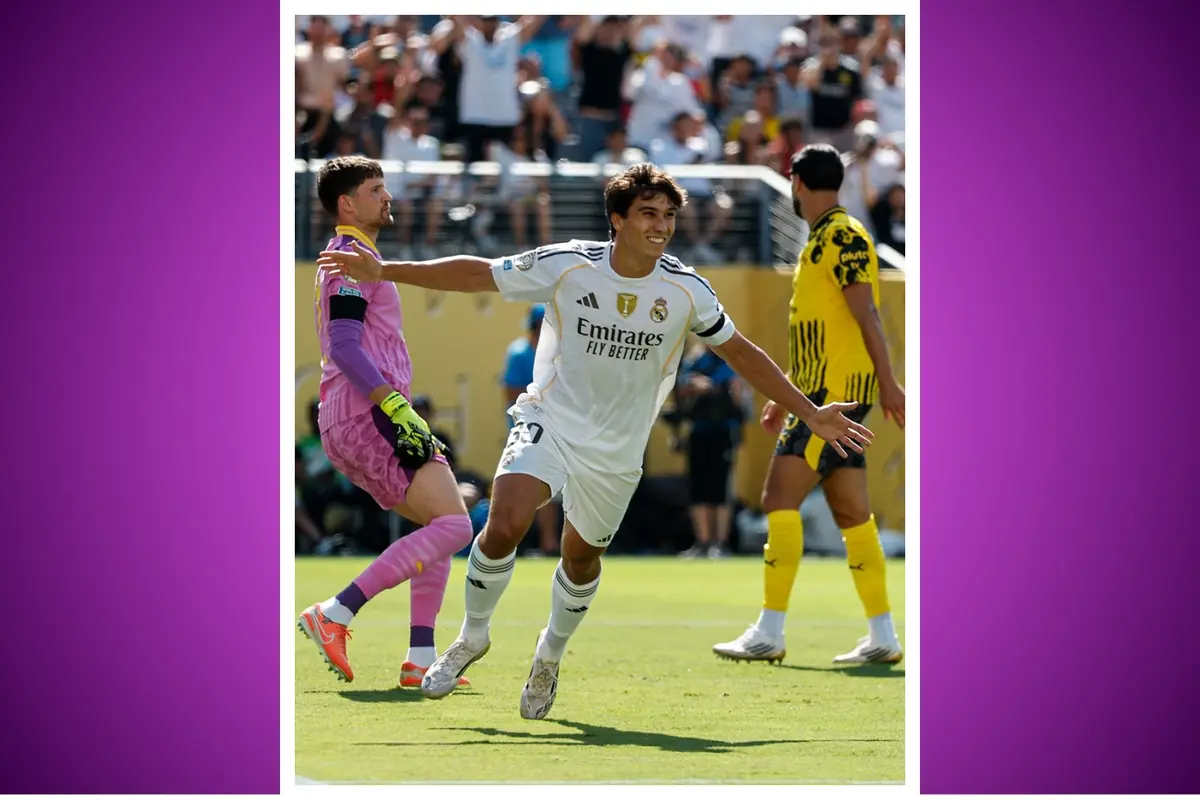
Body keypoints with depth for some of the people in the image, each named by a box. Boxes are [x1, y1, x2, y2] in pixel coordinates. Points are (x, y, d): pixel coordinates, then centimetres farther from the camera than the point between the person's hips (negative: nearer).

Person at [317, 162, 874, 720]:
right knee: (505, 524, -23)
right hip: (549, 420, -2)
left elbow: (740, 353, 3)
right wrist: (386, 272, -10)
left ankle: (550, 657, 44)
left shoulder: (687, 291, -10)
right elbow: (478, 274, -6)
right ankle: (472, 636, 2)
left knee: (582, 556, 14)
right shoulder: (566, 265, -15)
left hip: (617, 450, 2)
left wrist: (810, 413, 3)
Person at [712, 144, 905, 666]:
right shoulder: (820, 241, 20)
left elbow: (866, 314, -17)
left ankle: (769, 634, -12)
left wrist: (888, 383, -22)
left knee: (780, 499, -11)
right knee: (852, 515, 8)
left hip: (837, 391, -10)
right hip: (822, 393, 10)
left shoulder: (844, 237, -10)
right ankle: (882, 637, 8)